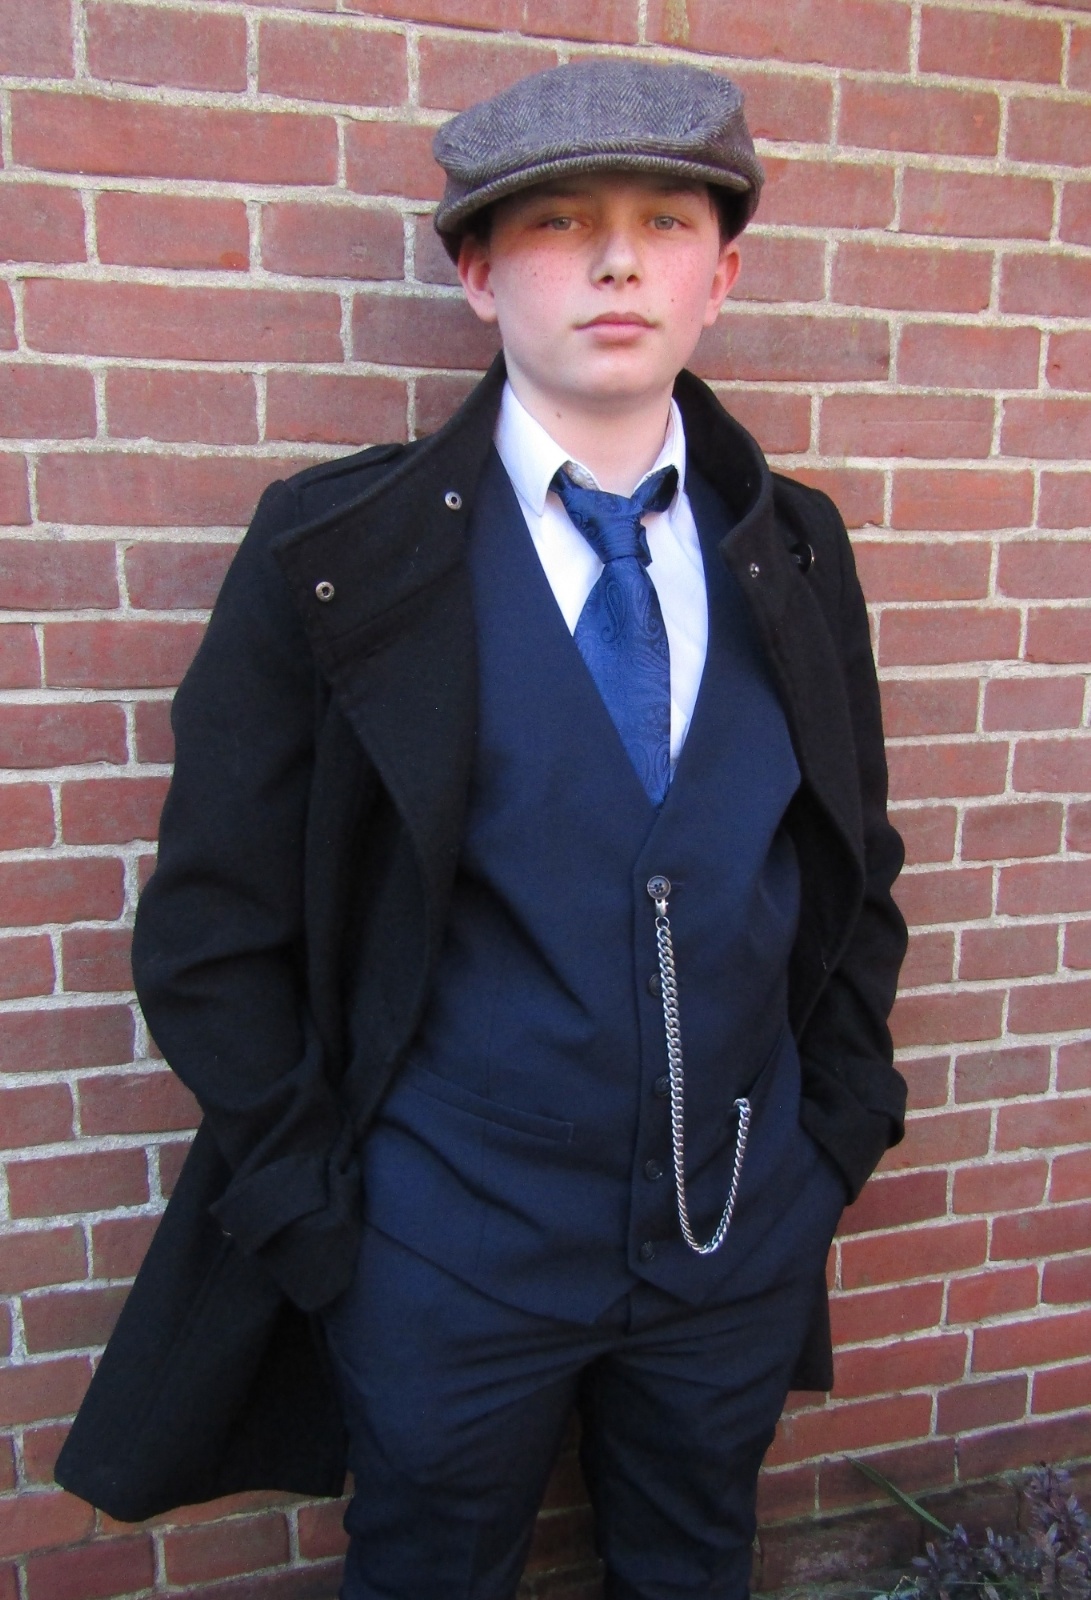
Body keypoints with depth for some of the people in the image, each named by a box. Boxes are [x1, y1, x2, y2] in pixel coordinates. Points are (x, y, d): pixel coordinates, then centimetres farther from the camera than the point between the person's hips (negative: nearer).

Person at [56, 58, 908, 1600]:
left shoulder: (798, 549, -1)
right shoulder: (336, 552, -12)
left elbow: (858, 867, 8)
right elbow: (212, 924, -8)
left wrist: (841, 1123, 4)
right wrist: (305, 1200, -8)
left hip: (746, 1234, 4)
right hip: (452, 1249, -3)